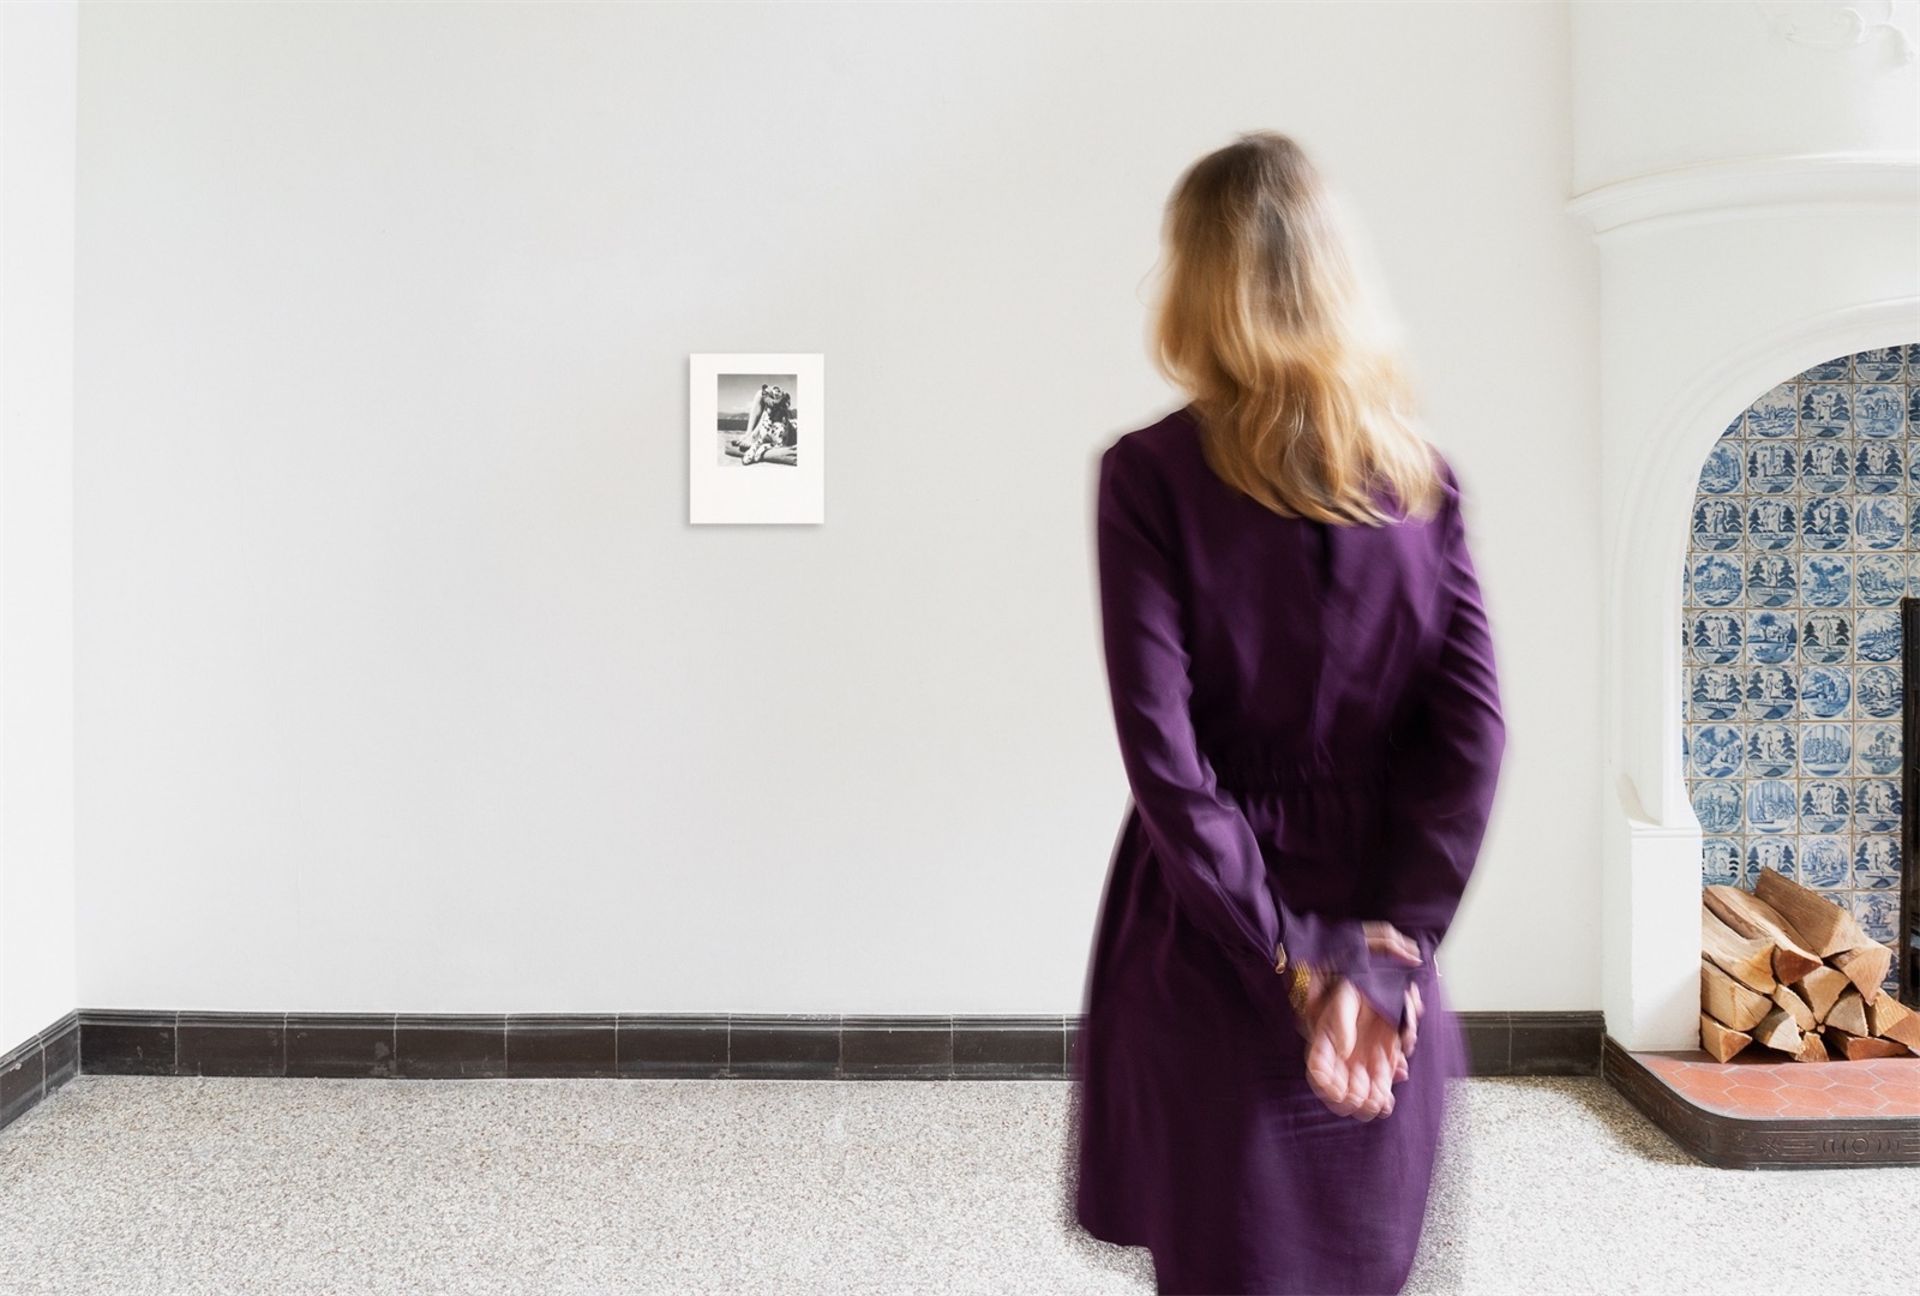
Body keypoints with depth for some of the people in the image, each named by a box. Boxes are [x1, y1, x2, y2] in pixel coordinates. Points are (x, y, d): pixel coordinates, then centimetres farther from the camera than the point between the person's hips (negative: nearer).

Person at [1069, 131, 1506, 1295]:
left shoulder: (1152, 472, -11)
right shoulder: (1420, 473, 0)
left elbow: (1162, 750, -17)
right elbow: (1473, 732, -6)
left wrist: (1288, 958, -12)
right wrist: (1388, 948, -6)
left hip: (1212, 944, -3)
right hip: (1381, 959, 4)